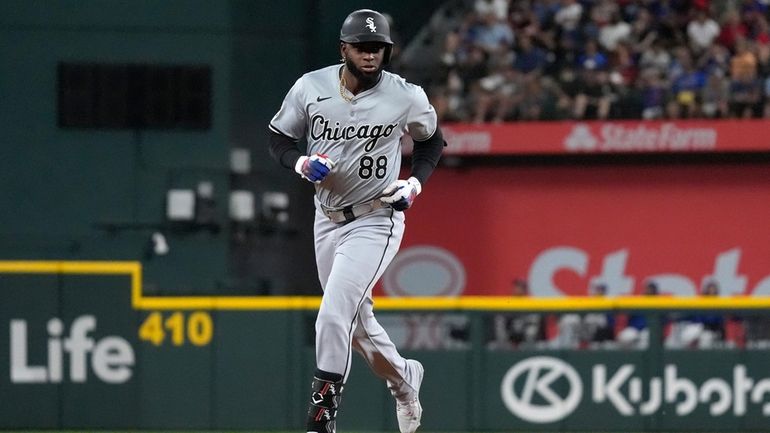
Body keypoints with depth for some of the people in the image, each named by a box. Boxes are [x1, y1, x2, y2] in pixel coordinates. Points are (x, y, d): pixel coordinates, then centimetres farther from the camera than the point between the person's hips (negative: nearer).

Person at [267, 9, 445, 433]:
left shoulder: (406, 97, -11)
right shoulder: (310, 88, -8)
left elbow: (431, 140, 9)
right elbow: (278, 138, 5)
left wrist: (416, 183, -7)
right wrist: (301, 163, -15)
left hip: (376, 221, -4)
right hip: (327, 219, 4)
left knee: (334, 314, -19)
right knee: (356, 323, 16)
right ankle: (403, 378, 44)